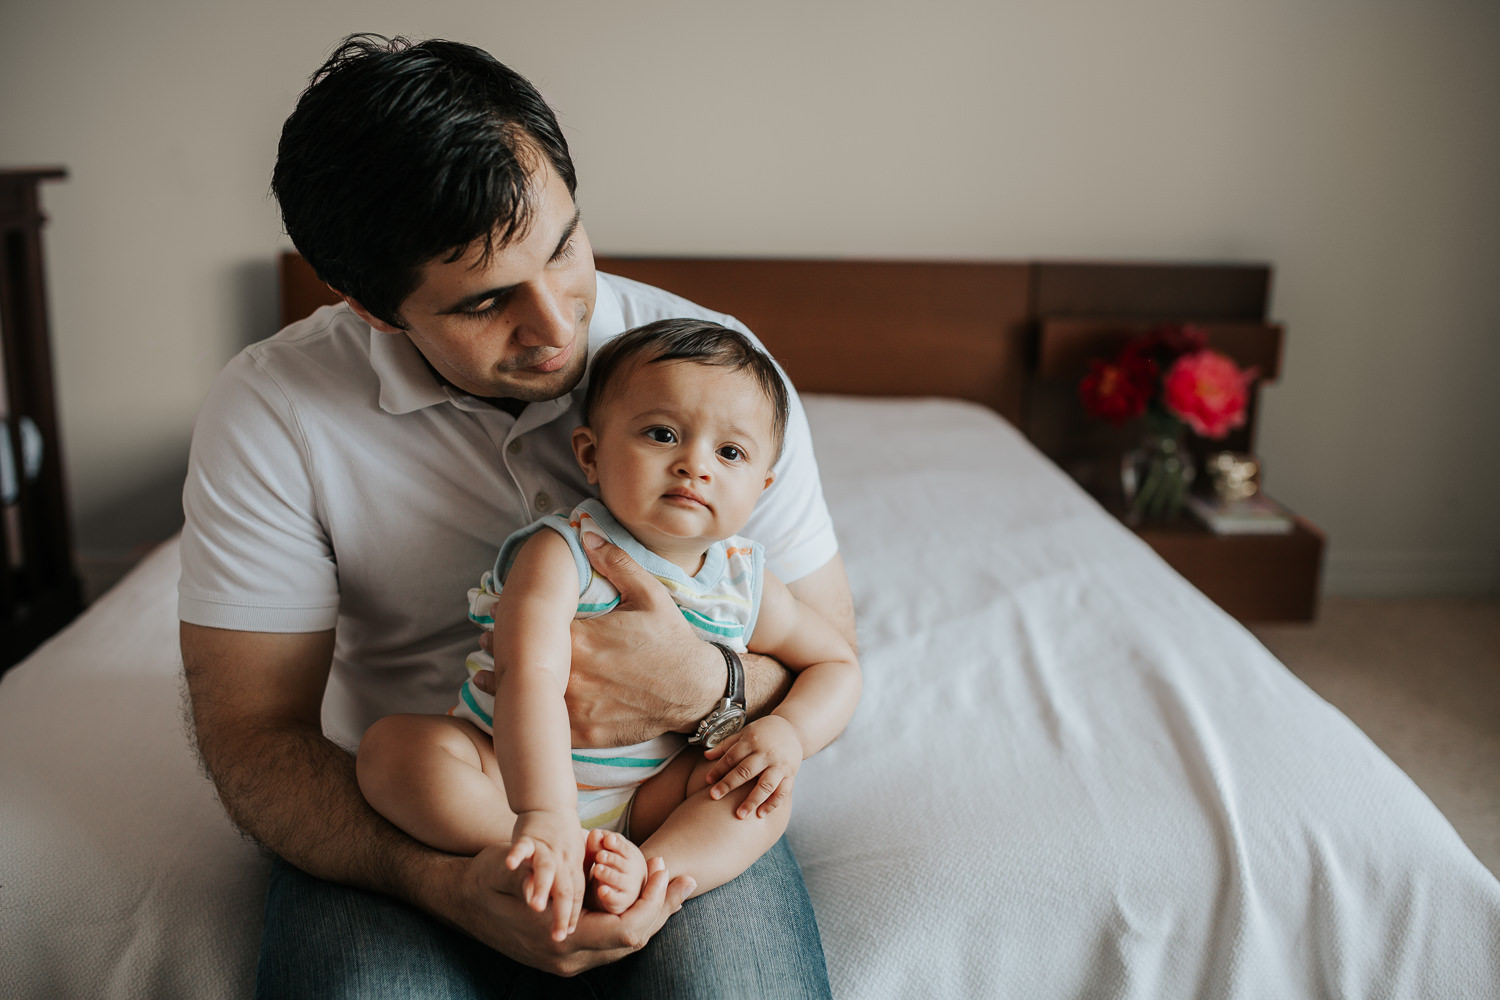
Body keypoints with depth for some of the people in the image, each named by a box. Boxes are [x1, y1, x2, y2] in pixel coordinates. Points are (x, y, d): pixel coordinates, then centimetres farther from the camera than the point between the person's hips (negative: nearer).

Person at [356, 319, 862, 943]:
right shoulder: (560, 554, -22)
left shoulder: (746, 585, -6)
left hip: (647, 793, 4)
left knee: (768, 791, -17)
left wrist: (789, 731, -14)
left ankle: (639, 877, -35)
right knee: (393, 745, -27)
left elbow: (836, 664, 8)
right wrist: (542, 815, -52)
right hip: (507, 775, -3)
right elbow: (530, 675, -38)